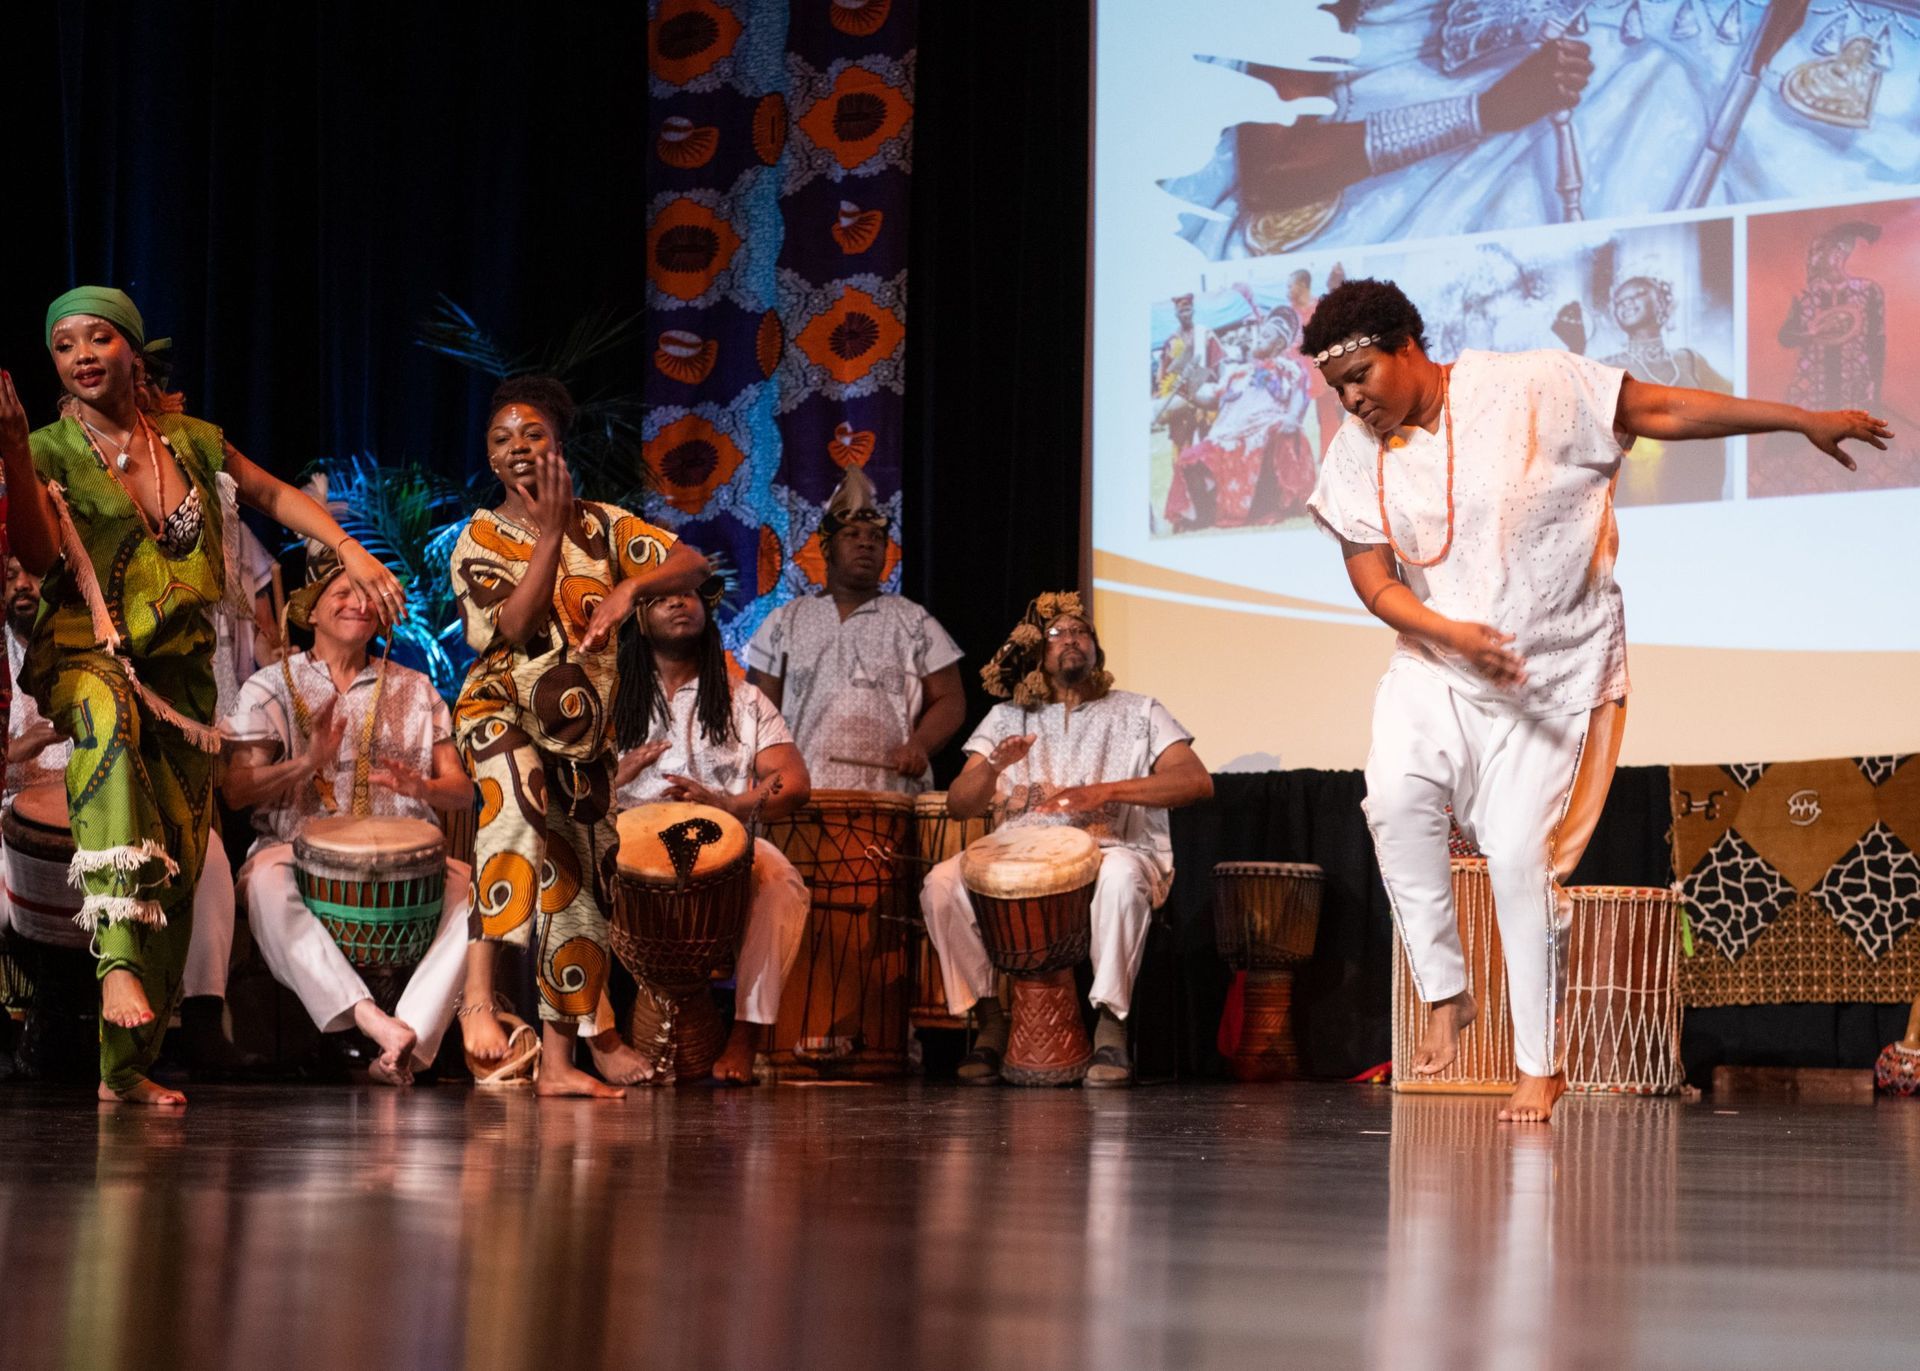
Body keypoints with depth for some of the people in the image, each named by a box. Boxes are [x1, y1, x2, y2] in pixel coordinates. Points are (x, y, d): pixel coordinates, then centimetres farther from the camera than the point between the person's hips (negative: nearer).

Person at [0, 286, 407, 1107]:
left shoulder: (191, 442, 9)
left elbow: (277, 497, 21)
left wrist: (351, 552, 7)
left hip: (179, 670, 5)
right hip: (85, 658, -4)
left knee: (177, 867, 0)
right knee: (108, 718, -42)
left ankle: (125, 1066, 11)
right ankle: (117, 957, -53)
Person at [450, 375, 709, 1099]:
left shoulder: (601, 524, 4)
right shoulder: (480, 538, -2)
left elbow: (692, 564, -7)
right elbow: (515, 626, -18)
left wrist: (630, 586, -25)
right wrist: (549, 531, -21)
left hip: (585, 729, 4)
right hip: (502, 711, -4)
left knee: (580, 881, 5)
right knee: (517, 802, -36)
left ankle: (558, 1061, 15)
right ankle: (477, 995, -42)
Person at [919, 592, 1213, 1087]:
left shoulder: (1137, 712, 11)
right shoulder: (1007, 719, 16)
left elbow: (1197, 782, -5)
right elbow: (959, 805, 7)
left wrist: (1106, 791, -18)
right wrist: (993, 767, -17)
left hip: (1113, 848, -2)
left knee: (1119, 877, -39)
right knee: (942, 883, -25)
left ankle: (1110, 1025, -29)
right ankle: (990, 1019, -12)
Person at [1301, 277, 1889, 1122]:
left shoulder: (1531, 390, -13)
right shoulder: (1355, 457, -1)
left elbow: (1660, 410, -10)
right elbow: (1372, 578, -5)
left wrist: (1806, 421, -9)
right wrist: (1453, 634, -24)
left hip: (1551, 673, -3)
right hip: (1436, 666, 4)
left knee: (1519, 857, -10)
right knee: (1395, 799, -24)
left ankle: (1540, 1067, 6)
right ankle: (1446, 995, -7)